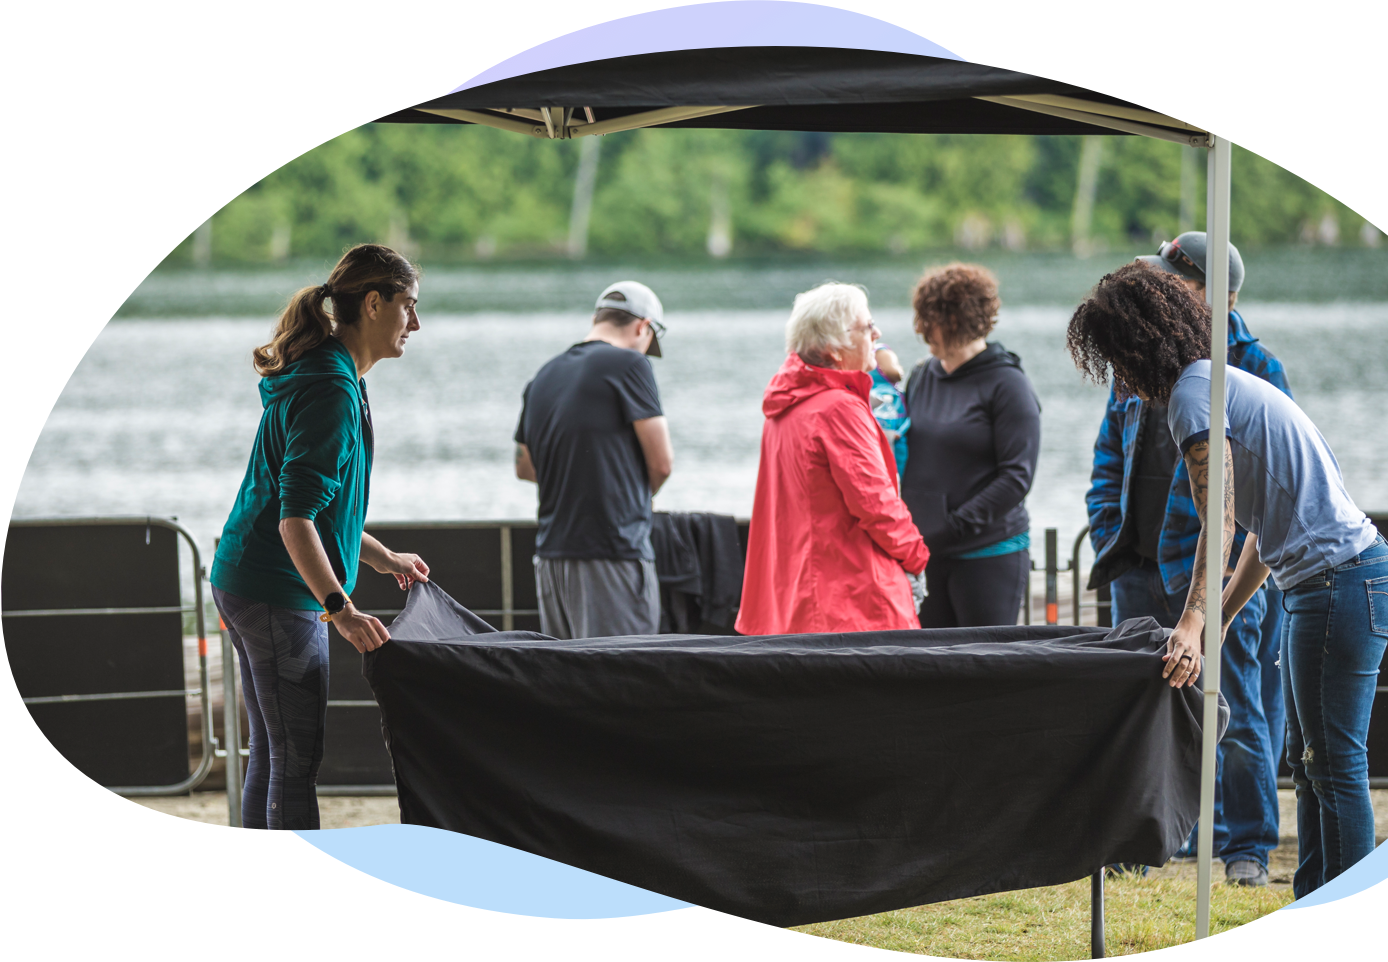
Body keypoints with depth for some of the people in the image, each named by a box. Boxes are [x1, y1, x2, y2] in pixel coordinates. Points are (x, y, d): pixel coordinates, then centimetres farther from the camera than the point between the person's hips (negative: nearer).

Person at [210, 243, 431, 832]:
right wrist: (341, 608, -33)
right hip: (279, 592, -11)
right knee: (297, 760, -8)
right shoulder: (330, 391, -18)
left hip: (244, 583, 11)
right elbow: (295, 518, -25)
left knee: (270, 755, 13)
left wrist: (384, 559, 29)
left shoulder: (330, 380, 15)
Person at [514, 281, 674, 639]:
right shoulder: (628, 364, -7)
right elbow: (662, 462, -6)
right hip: (615, 551, -7)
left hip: (551, 553, 7)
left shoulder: (544, 377, 14)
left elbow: (524, 467, 26)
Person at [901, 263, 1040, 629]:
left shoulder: (1006, 383, -7)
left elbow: (1016, 476, -13)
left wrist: (955, 527, -18)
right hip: (926, 555, 6)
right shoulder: (921, 377, 12)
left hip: (989, 554, -6)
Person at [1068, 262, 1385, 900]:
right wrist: (1217, 620, 21)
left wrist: (1192, 624, -25)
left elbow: (1221, 522, -20)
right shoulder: (1228, 382, 20)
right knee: (1307, 757, 14)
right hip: (1323, 584, 10)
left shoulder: (1193, 393, -11)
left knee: (1334, 763, -8)